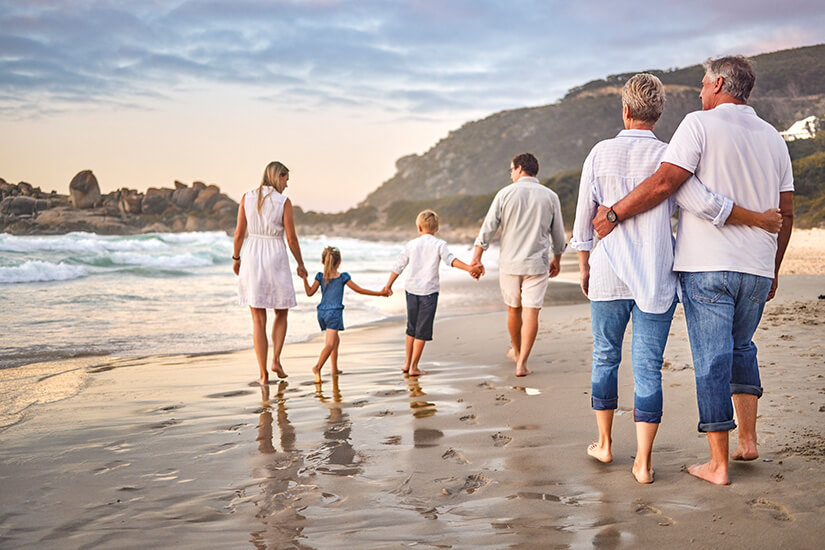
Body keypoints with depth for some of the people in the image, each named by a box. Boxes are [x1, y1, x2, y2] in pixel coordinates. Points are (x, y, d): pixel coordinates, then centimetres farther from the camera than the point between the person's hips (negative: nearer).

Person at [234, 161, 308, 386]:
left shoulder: (247, 197, 1)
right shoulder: (284, 202, -7)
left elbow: (239, 233, 2)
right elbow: (291, 238, -5)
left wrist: (236, 258, 16)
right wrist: (300, 264, 8)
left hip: (252, 257, 2)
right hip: (276, 258, -2)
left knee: (258, 320, 6)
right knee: (281, 313, 20)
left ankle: (263, 373, 5)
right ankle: (276, 359, 5)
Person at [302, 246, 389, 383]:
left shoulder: (320, 276, 4)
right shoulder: (343, 277, -4)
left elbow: (310, 292, 6)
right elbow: (359, 290, 0)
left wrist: (304, 278, 17)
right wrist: (379, 293, 8)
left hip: (322, 312, 6)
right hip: (334, 312, -6)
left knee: (336, 340, 23)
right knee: (330, 344, -13)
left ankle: (335, 369, 28)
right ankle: (317, 367, -34)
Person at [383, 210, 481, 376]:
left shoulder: (411, 245, 7)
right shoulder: (439, 244, -2)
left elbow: (398, 266, 11)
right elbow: (451, 260, -16)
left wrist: (389, 285, 21)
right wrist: (469, 268, -22)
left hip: (411, 289, 3)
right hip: (429, 291, -3)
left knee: (412, 328, 18)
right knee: (422, 330, 1)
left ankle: (407, 363, 24)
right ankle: (414, 367, 1)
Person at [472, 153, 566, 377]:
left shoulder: (506, 194, -3)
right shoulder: (550, 197, 1)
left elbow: (488, 227, -6)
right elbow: (558, 234, 9)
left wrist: (476, 257, -2)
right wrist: (557, 259, 24)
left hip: (509, 263, 1)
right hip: (537, 264, 0)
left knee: (514, 309, 17)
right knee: (531, 312, -1)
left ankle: (516, 351, 36)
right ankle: (522, 362, -8)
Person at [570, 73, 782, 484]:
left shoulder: (600, 154, -1)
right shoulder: (666, 156, -6)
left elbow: (583, 219, 3)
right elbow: (704, 204, -17)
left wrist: (584, 268, 15)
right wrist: (759, 219, -5)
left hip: (608, 276, 1)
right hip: (655, 280, -1)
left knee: (605, 357, 16)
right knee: (648, 368, 3)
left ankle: (605, 443, 27)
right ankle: (643, 462, 4)